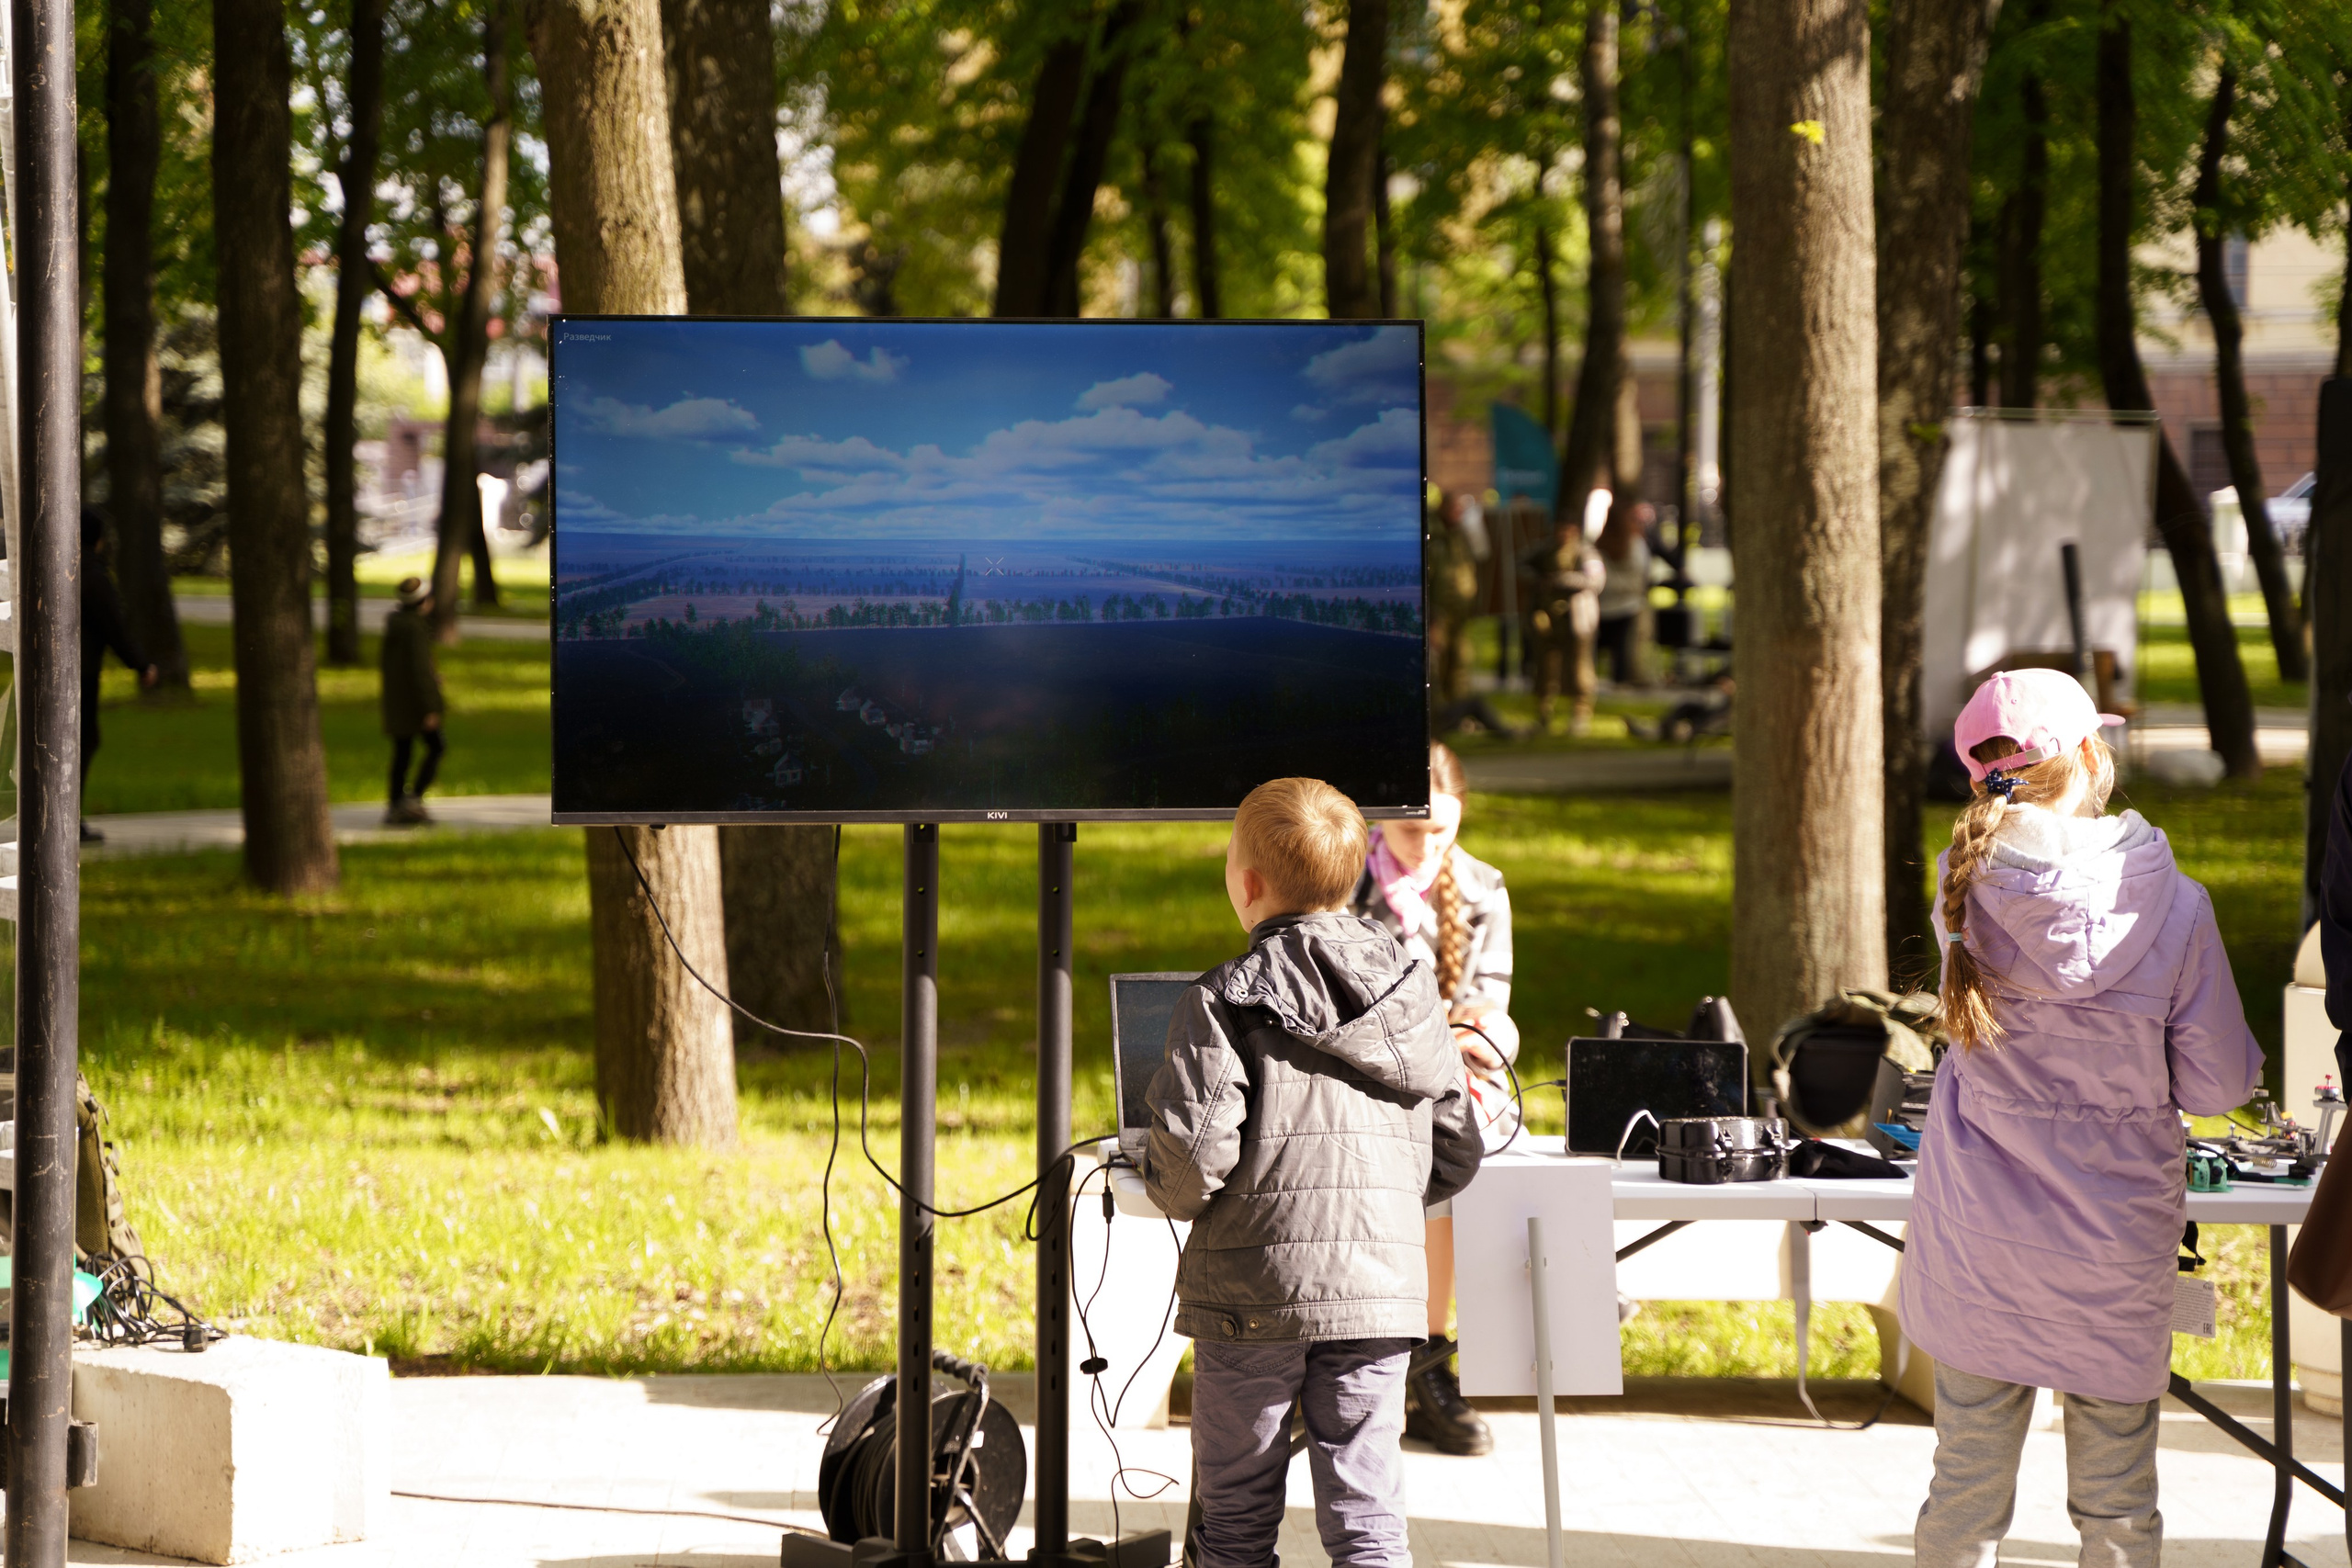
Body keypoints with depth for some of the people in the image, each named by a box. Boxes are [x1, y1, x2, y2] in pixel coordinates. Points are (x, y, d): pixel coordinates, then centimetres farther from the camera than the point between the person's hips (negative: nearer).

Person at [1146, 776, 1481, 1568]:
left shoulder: (1226, 999, -8)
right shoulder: (1412, 991, 7)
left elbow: (1194, 1152, -16)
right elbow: (1454, 1158, 11)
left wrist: (1172, 1189, 6)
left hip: (1254, 1292, -3)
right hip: (1381, 1286, 3)